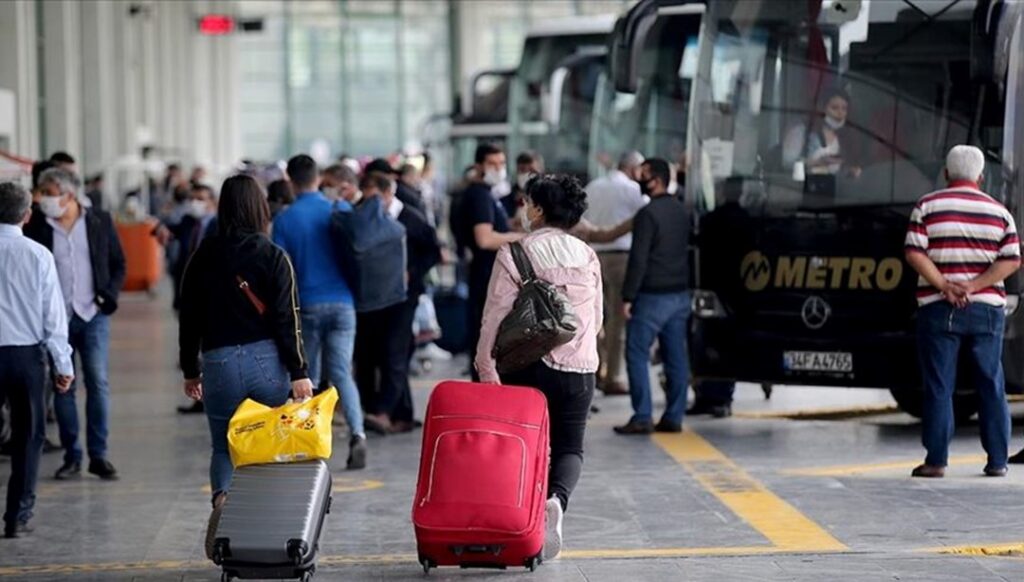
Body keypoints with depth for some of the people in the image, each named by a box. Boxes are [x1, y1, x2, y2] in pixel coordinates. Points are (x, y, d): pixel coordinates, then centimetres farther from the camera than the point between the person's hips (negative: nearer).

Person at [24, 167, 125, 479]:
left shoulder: (100, 221, 2)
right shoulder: (36, 227, 0)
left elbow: (118, 264, 9)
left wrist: (109, 295, -4)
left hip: (93, 315, 0)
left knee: (98, 383, -3)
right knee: (62, 387, 3)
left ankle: (98, 454, 3)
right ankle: (71, 456, 10)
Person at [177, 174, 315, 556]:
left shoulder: (204, 257, 3)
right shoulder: (273, 257, -4)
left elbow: (189, 319, 8)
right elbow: (286, 319, -9)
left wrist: (190, 371, 17)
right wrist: (299, 372, -6)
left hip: (219, 363, 1)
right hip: (267, 362, -1)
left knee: (223, 448, 10)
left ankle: (222, 499, -19)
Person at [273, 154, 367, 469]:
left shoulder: (284, 219, -4)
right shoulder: (342, 210, 0)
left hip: (307, 304, -1)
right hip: (342, 302, 1)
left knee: (307, 376, 11)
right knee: (341, 373, 0)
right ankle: (357, 433, -19)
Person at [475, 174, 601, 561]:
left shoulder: (515, 254, -7)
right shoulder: (587, 256, 6)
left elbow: (495, 317, -10)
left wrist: (485, 367, -4)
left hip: (528, 365, -2)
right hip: (580, 367, 2)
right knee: (569, 445, 7)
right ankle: (557, 498, -21)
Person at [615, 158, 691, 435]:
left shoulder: (648, 214, -15)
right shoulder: (682, 211, 12)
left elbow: (638, 259, -17)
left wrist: (627, 296, -14)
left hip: (653, 296, -8)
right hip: (680, 295, 8)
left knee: (637, 354, -3)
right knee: (676, 356, 8)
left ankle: (642, 417, -7)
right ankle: (673, 417, 9)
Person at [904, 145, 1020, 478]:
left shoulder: (927, 207, 2)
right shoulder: (999, 212, 7)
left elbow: (915, 253, -10)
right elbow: (1012, 261, -3)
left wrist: (944, 285, -11)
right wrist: (974, 286, -9)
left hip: (939, 309, -2)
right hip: (987, 308, 2)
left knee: (939, 386, 0)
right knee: (991, 385, 8)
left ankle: (936, 460, -1)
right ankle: (997, 460, 9)